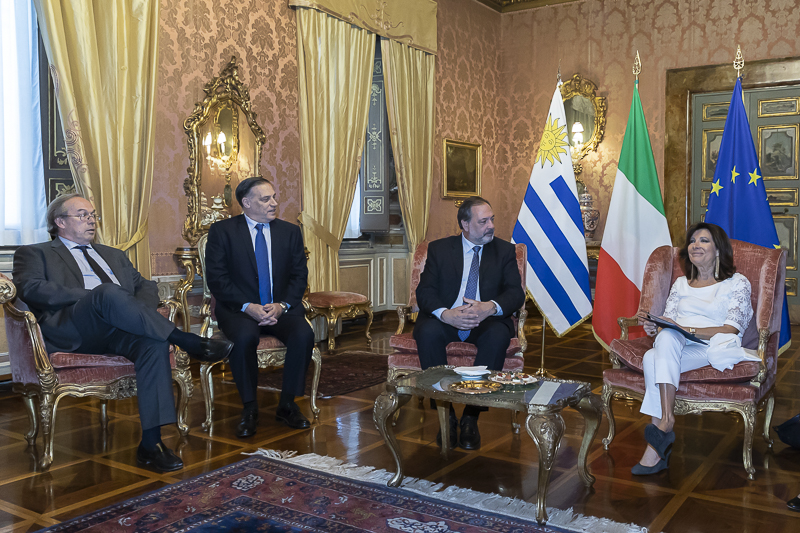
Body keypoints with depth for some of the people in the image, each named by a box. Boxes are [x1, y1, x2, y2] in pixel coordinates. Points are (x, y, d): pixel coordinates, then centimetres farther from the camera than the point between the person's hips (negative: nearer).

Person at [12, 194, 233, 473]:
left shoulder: (114, 255, 36)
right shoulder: (34, 253, 19)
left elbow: (146, 285, 25)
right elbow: (30, 288, -2)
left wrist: (140, 311, -1)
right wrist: (95, 296, -12)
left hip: (117, 330, 4)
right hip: (68, 330, -4)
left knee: (154, 343, -30)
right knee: (108, 292, -36)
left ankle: (151, 442, -34)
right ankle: (188, 342, -33)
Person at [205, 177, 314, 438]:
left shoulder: (290, 232, 10)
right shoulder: (222, 231, 1)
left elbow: (299, 276, 6)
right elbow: (217, 279, -6)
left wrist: (282, 305, -13)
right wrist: (247, 306, -19)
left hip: (281, 307, 3)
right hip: (239, 308, -2)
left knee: (304, 335, -27)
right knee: (244, 337, -35)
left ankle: (287, 405, -9)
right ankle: (249, 409, -15)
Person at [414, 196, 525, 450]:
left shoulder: (504, 250, 9)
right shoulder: (439, 249, 7)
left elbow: (516, 293, -1)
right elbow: (424, 292, -2)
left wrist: (490, 307, -24)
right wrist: (445, 314, -25)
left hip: (487, 319, 0)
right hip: (446, 319, 0)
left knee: (498, 335, -34)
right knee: (427, 332, -33)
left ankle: (471, 417, -24)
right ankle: (446, 413, -22)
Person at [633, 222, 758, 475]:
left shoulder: (737, 283, 9)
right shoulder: (681, 284, 25)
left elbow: (731, 329, -5)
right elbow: (668, 323, 16)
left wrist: (687, 329, -16)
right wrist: (654, 327, -9)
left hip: (711, 349, -4)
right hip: (674, 346, 4)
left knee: (653, 359, -34)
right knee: (666, 337, -36)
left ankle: (661, 426, -36)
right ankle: (666, 421, -41)